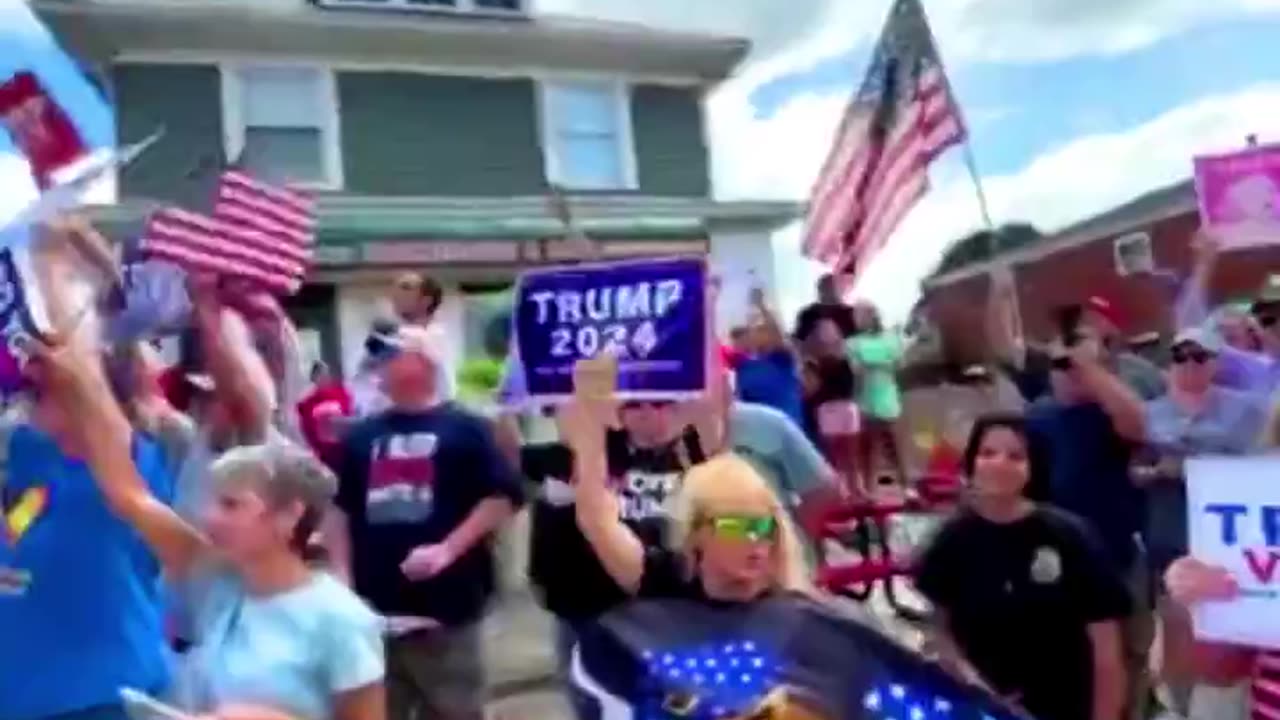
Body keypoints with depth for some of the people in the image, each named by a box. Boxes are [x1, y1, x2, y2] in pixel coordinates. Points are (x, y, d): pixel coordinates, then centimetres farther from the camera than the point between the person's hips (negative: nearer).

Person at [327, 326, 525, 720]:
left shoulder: (465, 429, -1)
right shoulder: (362, 436, 14)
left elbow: (502, 497, -8)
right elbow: (339, 509, 17)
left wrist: (447, 550, -16)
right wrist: (343, 576, 6)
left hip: (445, 606, -4)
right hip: (374, 606, 5)